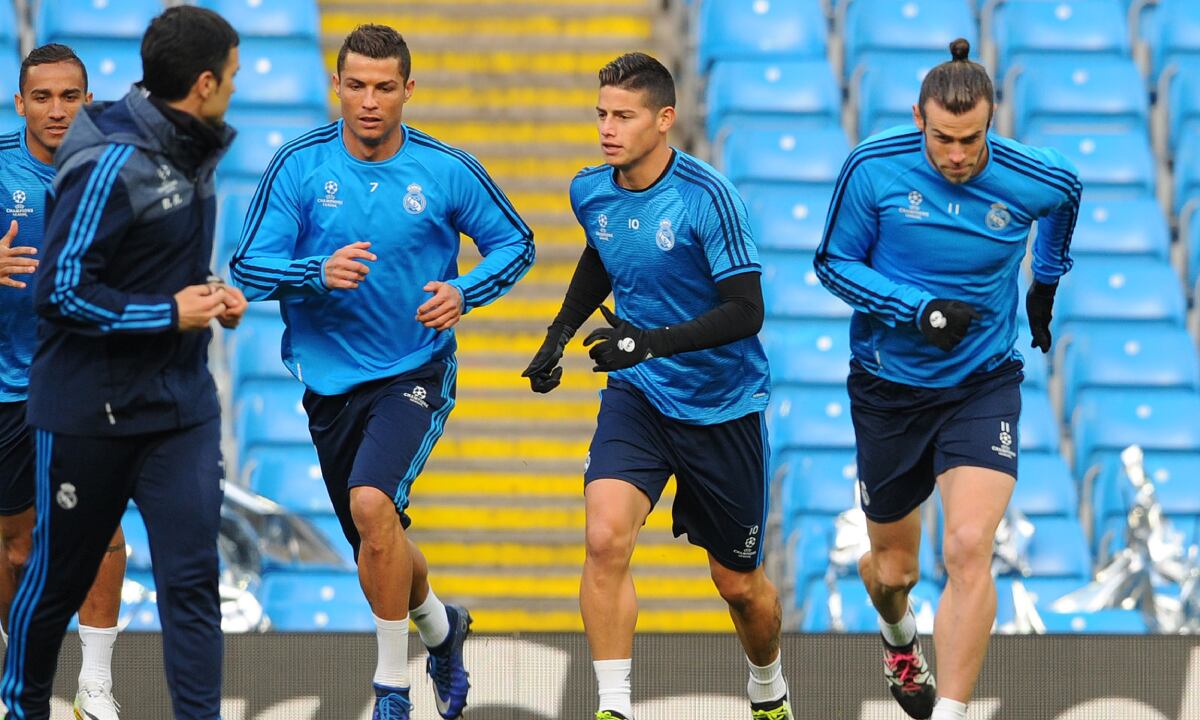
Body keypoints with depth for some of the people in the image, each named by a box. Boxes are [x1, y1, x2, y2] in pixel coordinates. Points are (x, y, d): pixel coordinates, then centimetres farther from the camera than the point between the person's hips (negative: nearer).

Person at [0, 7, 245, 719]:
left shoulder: (192, 153, 5)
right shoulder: (111, 165, -21)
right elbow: (58, 292, -22)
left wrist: (208, 294, 2)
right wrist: (170, 313, -18)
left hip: (183, 405, 6)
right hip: (91, 411, -6)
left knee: (193, 579, -5)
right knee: (59, 577, 11)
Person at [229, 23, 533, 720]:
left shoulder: (447, 170, -7)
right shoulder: (299, 165, -6)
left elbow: (515, 243, 7)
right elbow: (249, 270, -8)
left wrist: (463, 293, -12)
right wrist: (319, 272, -27)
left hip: (416, 374, -3)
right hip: (330, 381, 3)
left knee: (372, 504, -28)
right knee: (379, 550, 14)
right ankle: (440, 624, 48)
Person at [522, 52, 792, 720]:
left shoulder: (708, 196, -21)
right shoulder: (591, 191, -2)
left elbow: (747, 311, -22)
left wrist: (654, 342, -33)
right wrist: (560, 332, 12)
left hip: (723, 405, -3)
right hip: (637, 395, 3)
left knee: (739, 582, 11)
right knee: (606, 537, -24)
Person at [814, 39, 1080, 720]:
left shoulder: (1032, 181, -14)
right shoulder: (873, 168, -16)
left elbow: (1068, 192, 12)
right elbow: (834, 262, -6)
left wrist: (1046, 283, 24)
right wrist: (918, 309, -21)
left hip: (984, 386, -1)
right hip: (890, 387, 1)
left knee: (968, 548, -22)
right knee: (893, 567, 14)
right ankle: (899, 635, 52)